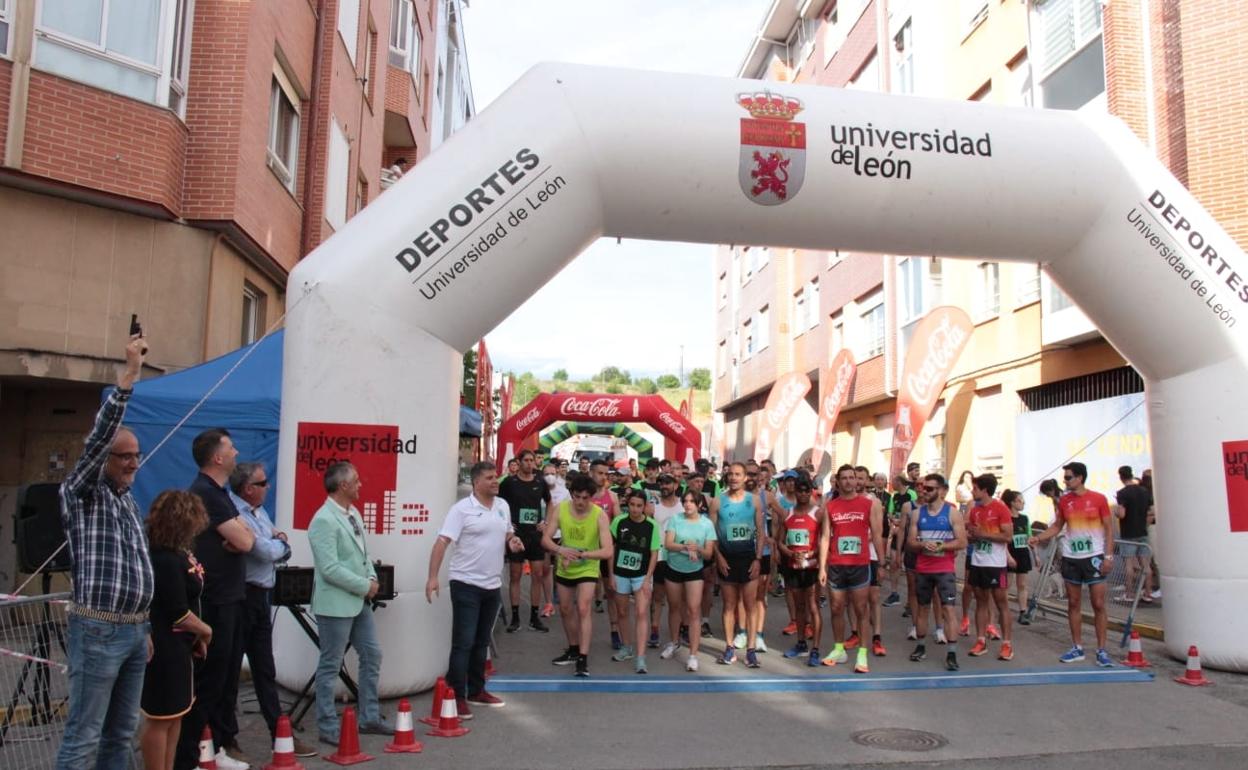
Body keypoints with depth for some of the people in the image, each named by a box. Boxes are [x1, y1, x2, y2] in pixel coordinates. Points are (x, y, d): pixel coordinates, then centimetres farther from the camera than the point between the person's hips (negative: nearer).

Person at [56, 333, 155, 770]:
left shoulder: (129, 501, 16)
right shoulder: (80, 493, -5)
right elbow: (98, 436, -22)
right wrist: (129, 375, -28)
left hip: (133, 630, 8)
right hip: (98, 631, -8)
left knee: (121, 733, 13)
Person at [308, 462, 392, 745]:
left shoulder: (353, 513, 9)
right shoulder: (324, 520, -19)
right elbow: (330, 569, -24)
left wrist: (372, 578, 1)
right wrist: (365, 586, -16)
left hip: (359, 601, 9)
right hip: (336, 604, -9)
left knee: (372, 656, 14)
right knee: (330, 666, 3)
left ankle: (370, 718, 25)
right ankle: (328, 728, 15)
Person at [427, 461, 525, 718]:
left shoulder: (503, 506, 6)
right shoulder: (462, 509, -15)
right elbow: (442, 542, -20)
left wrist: (513, 542, -3)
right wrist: (432, 577, -28)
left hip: (492, 585, 7)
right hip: (466, 584, -7)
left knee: (481, 642, 17)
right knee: (463, 643, -3)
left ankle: (476, 691, 28)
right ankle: (457, 697, 5)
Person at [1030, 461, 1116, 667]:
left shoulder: (1098, 499, -6)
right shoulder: (1064, 501, 4)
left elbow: (1108, 528, -3)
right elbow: (1057, 526, 13)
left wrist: (1108, 556, -10)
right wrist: (1039, 538, -3)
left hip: (1094, 557, -4)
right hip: (1070, 558, 4)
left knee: (1098, 604, -1)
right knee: (1073, 603, 8)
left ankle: (1101, 650, 7)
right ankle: (1077, 648, 16)